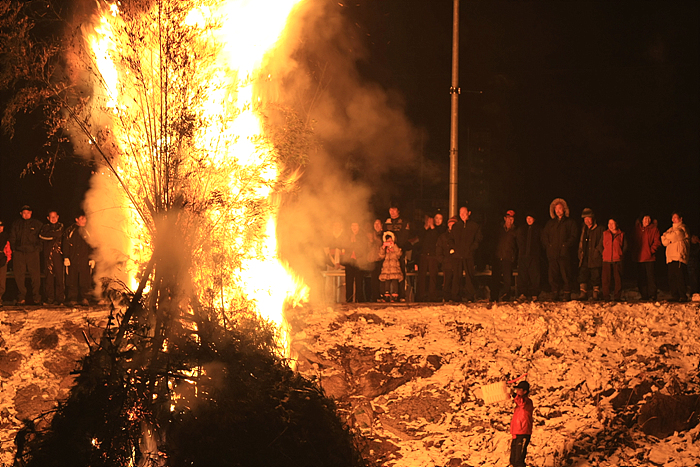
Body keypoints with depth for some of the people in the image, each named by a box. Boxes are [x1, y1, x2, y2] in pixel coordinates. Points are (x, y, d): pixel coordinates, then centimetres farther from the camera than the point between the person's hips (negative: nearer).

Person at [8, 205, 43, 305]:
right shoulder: (16, 224, 14)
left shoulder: (37, 224, 8)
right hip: (19, 253, 2)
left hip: (32, 253, -2)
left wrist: (38, 248, 0)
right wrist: (14, 249, 7)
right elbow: (12, 238, 17)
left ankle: (36, 297, 1)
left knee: (35, 276, -7)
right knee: (19, 275, -1)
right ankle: (22, 297, 8)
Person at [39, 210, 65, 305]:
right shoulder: (45, 227, 19)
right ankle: (50, 298, 1)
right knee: (49, 276, -3)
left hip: (58, 254, -1)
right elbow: (41, 237, 2)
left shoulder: (61, 226, 14)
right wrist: (53, 236, -6)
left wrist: (47, 235, 1)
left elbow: (59, 234, -5)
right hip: (48, 254, 1)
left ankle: (59, 298, -5)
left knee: (59, 275, -8)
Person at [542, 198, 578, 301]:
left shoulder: (570, 222, 9)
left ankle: (566, 295, -5)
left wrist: (566, 245, -10)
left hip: (564, 253, -3)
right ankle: (555, 295, 4)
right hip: (552, 253, 4)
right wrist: (548, 245, 4)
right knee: (553, 275, -1)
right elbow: (544, 235, 20)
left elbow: (573, 237, 3)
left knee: (565, 275, -8)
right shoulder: (550, 223, 21)